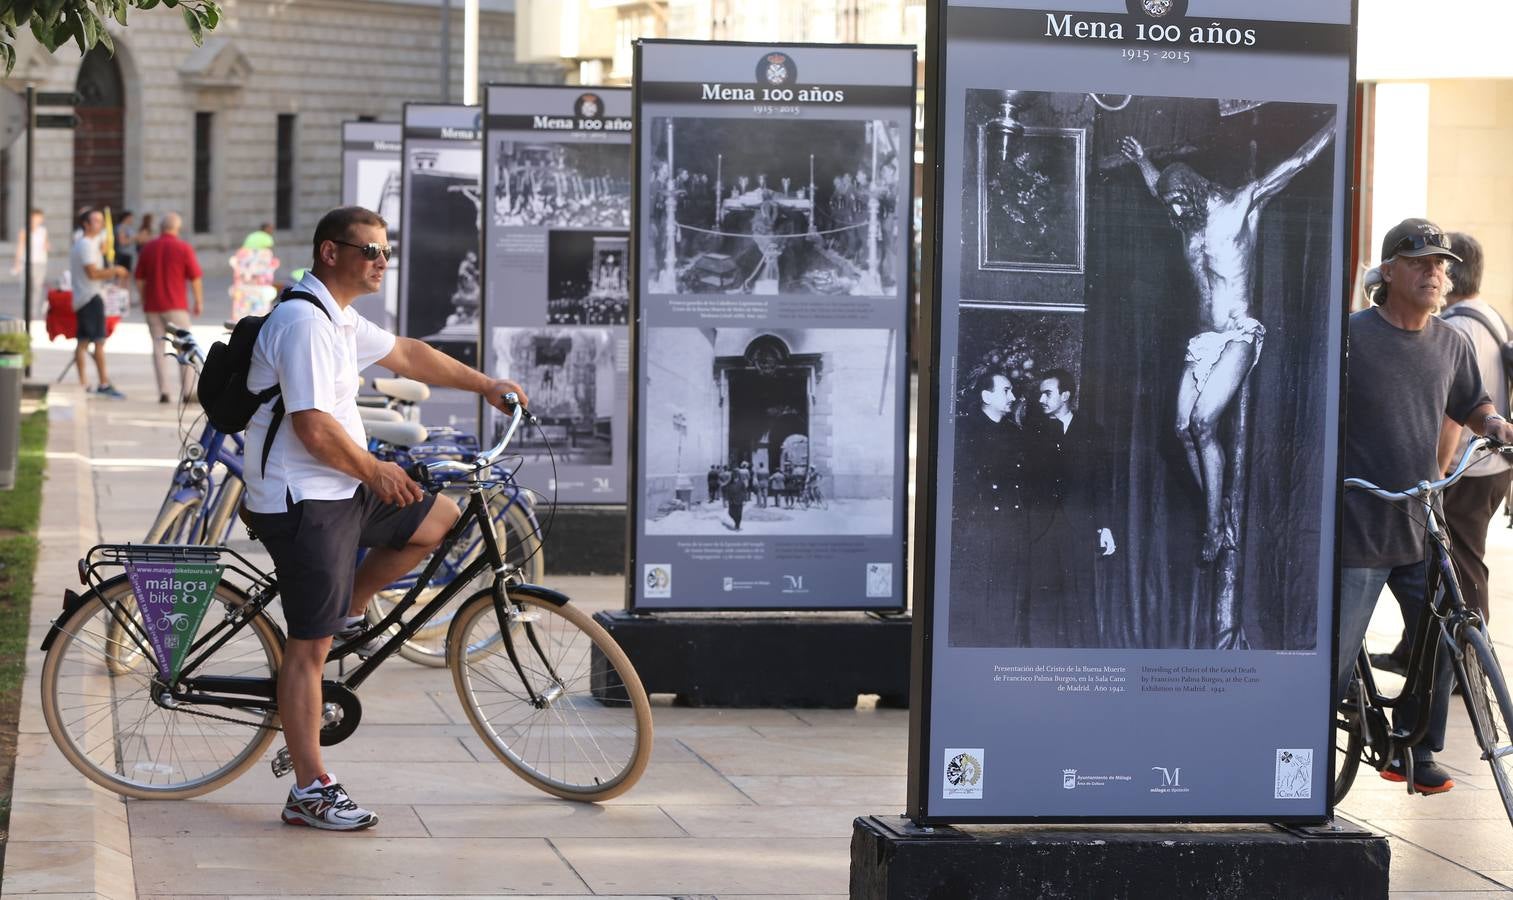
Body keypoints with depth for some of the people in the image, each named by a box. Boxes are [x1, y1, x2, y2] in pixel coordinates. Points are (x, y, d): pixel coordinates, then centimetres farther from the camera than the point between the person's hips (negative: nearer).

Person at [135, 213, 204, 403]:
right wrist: (199, 302, 4)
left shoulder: (147, 248, 5)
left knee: (158, 348, 6)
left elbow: (139, 279, 9)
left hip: (152, 306, 3)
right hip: (176, 305, -3)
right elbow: (195, 278, -7)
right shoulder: (183, 248, -6)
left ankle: (163, 391, -1)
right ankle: (187, 391, -4)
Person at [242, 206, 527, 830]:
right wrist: (375, 472, -10)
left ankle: (346, 614, 21)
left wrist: (484, 385, 29)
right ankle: (310, 791, 0)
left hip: (342, 490, 10)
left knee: (438, 519, 14)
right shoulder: (304, 322, -19)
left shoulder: (339, 318, 13)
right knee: (311, 646, -6)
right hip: (303, 503, -10)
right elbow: (315, 429, -24)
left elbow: (405, 355, 28)